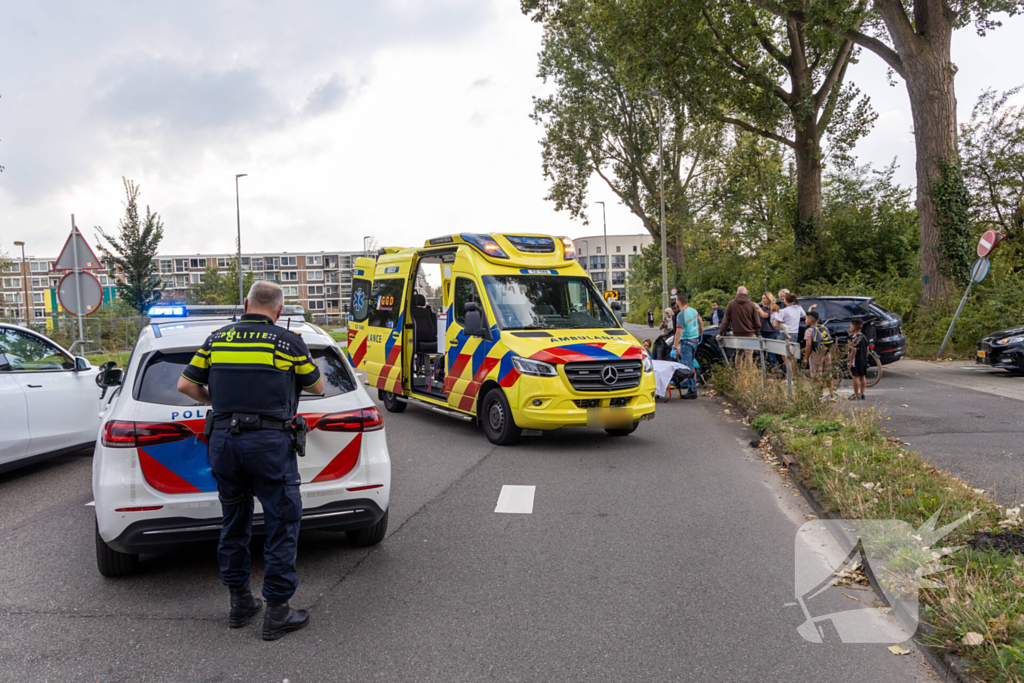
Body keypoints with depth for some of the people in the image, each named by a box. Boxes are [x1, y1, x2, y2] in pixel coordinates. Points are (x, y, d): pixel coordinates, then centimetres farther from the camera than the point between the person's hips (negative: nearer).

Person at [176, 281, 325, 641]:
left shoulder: (217, 339, 8)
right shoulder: (289, 341, -1)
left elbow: (185, 385, 10)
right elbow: (316, 387, 11)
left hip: (223, 439, 5)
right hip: (270, 442, -4)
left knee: (234, 521, 18)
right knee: (282, 524, 4)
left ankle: (240, 603, 28)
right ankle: (277, 611, 8)